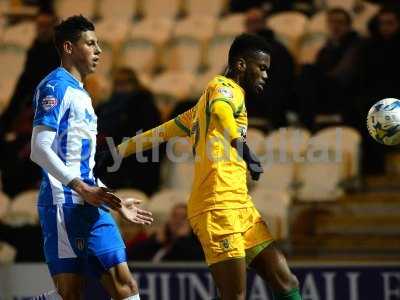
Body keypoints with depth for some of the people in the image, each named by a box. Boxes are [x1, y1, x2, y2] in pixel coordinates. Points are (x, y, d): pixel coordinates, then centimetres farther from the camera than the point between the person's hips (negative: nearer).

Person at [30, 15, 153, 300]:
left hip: (91, 205, 9)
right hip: (65, 202, -9)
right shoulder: (56, 86, -5)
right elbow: (40, 149, -16)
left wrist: (115, 203, 26)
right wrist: (82, 187, -24)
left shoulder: (81, 95, 23)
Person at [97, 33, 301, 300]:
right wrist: (242, 147, -41)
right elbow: (220, 109, -28)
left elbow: (167, 129, 30)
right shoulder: (225, 87, -3)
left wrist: (119, 152, 36)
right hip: (219, 206, -9)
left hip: (240, 206, 9)